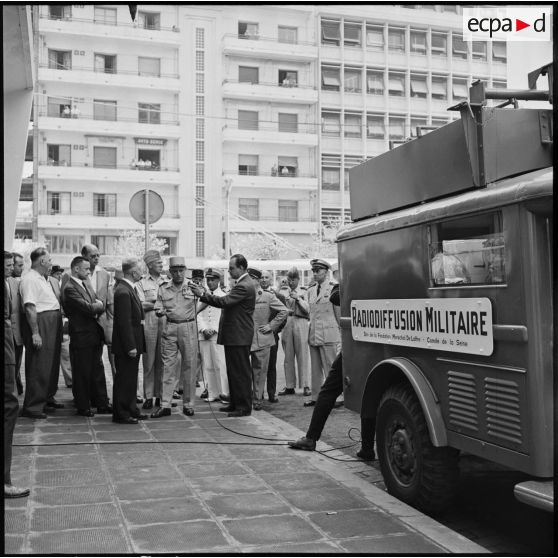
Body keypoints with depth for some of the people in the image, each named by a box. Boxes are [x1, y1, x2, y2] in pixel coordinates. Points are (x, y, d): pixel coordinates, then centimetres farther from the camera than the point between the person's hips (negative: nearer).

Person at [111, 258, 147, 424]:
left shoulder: (129, 289, 11)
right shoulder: (123, 292, -20)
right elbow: (124, 322, -23)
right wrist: (130, 346, -23)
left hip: (133, 343, 10)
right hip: (126, 346, -10)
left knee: (131, 379, 18)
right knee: (124, 379, 0)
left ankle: (131, 410, 28)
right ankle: (121, 414, 9)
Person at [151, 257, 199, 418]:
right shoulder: (163, 289, 9)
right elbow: (158, 311, 9)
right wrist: (161, 311, -13)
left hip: (189, 328, -1)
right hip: (170, 329, 1)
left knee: (189, 366, 2)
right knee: (168, 367, 0)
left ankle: (188, 404, 12)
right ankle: (165, 405, 3)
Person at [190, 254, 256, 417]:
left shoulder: (244, 286, -18)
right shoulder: (241, 284, 16)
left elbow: (224, 301, -26)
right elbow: (227, 303, 15)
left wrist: (203, 294, -21)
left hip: (239, 336, -11)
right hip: (233, 335, 11)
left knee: (241, 372, -3)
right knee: (233, 371, 16)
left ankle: (244, 407, 4)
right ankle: (235, 403, 25)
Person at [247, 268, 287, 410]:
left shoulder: (268, 296, 2)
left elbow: (283, 311, 2)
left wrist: (271, 326, -2)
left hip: (261, 339, -1)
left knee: (259, 371, 3)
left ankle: (257, 400, 14)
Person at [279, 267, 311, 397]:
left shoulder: (303, 292, 8)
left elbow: (307, 309, -1)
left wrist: (298, 298, -9)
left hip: (300, 324, -2)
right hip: (287, 324, 2)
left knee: (302, 356, -4)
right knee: (288, 357, 4)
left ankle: (305, 386, 1)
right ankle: (289, 386, 10)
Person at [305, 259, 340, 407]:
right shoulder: (311, 291, 14)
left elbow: (339, 313, -2)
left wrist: (341, 329, 1)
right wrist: (310, 331, 15)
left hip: (328, 335, -6)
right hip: (313, 335, 6)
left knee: (330, 368, -3)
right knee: (315, 369, 12)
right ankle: (315, 397, 20)